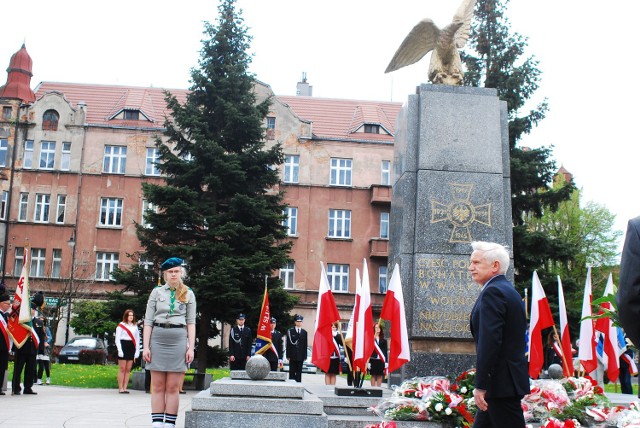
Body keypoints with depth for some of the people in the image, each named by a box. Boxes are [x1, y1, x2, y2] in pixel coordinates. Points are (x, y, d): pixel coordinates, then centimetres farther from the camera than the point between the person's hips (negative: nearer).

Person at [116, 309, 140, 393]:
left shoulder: (135, 326, 13)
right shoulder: (121, 325, -1)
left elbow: (137, 339, 13)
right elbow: (117, 339, -5)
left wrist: (137, 352, 5)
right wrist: (120, 350, -14)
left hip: (131, 348, 4)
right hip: (123, 346, -4)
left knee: (128, 370, 4)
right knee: (122, 369, -3)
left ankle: (125, 388, 7)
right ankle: (120, 388, 0)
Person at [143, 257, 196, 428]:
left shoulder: (188, 294, 10)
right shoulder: (157, 292, 9)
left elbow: (191, 323, 7)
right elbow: (148, 321, 5)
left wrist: (191, 348, -2)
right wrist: (145, 346, -3)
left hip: (178, 340, 0)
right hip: (157, 338, 1)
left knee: (173, 387, -1)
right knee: (157, 386, 2)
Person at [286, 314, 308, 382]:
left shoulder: (304, 332, 9)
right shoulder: (290, 331, 1)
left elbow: (305, 345, 8)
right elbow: (288, 344, -1)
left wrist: (305, 356, 3)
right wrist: (288, 355, -7)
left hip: (300, 356, 2)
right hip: (293, 355, -2)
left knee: (299, 371, 4)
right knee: (292, 371, 2)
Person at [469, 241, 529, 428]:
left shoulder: (493, 292, -15)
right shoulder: (508, 290, 16)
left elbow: (489, 341, -23)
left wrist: (481, 385, -20)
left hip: (501, 382, -10)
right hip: (509, 377, 10)